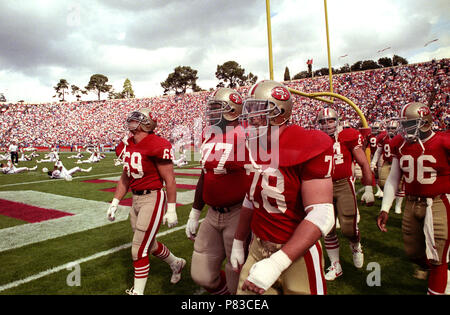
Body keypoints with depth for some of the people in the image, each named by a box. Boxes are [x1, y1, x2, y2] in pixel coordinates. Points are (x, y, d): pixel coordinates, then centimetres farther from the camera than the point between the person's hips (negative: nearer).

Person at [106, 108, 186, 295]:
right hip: (136, 199, 9)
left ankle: (137, 291, 20)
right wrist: (115, 202, 17)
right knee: (150, 245, 23)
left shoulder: (156, 145, -18)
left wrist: (171, 210, -14)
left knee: (139, 251, -1)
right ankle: (176, 263, 49)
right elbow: (125, 178, 17)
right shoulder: (127, 145, 8)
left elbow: (169, 180, -16)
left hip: (152, 199, -9)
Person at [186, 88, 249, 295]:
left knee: (238, 283, 8)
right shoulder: (209, 136, 9)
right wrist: (194, 215, 21)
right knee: (201, 276, 15)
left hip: (238, 214, -7)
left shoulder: (244, 135, -14)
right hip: (213, 214, 7)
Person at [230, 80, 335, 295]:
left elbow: (321, 216, -25)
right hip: (257, 248, 6)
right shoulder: (254, 147, 2)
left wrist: (276, 263, -30)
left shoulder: (308, 146, -20)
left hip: (297, 253, -6)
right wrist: (238, 243, 17)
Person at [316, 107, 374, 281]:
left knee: (348, 227, -7)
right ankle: (335, 266, 23)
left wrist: (368, 189, -3)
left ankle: (355, 245, 31)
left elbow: (363, 164, 0)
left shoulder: (348, 137, -3)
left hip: (344, 185, -3)